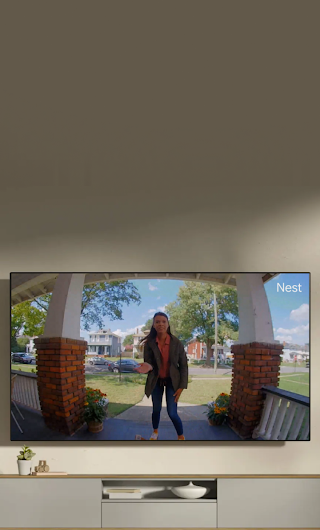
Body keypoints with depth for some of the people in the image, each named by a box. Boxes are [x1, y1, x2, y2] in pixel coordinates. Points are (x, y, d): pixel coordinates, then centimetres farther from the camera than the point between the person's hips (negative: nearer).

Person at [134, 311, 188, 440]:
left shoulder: (176, 343, -14)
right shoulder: (149, 343, -12)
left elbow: (183, 365, -8)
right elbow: (148, 363, -11)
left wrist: (181, 386, -11)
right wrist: (148, 367, -36)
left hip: (172, 381, -2)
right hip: (156, 380, 2)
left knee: (172, 413, -7)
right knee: (156, 409, 15)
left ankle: (181, 437, 16)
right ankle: (155, 432, 42)